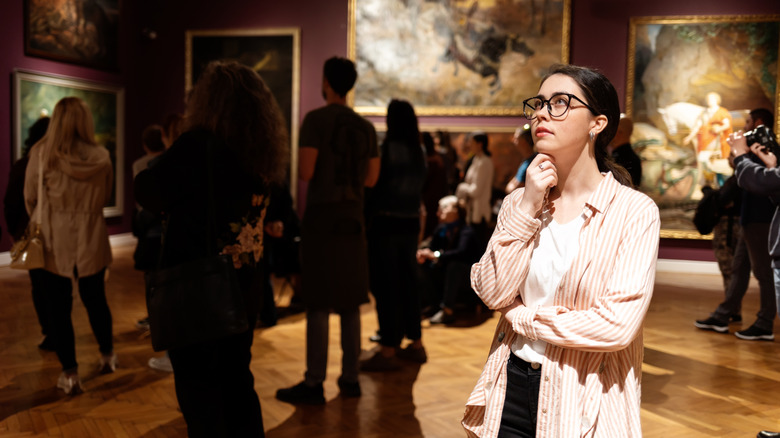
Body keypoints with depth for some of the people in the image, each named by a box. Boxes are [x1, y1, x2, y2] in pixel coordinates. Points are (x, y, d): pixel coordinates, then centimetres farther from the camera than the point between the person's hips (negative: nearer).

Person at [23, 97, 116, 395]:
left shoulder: (42, 153, -10)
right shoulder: (101, 156, -6)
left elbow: (30, 199, 0)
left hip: (54, 241, -2)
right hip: (91, 239, 2)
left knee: (58, 307, 7)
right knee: (95, 300, 19)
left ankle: (70, 374, 11)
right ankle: (107, 356, 34)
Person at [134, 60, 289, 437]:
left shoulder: (198, 145, -18)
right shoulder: (261, 154, 0)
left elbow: (148, 194, -11)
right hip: (243, 287, 6)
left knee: (197, 388, 8)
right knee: (236, 378, 21)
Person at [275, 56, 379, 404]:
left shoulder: (316, 119, -7)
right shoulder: (366, 127, 10)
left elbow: (306, 172, -14)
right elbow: (371, 179, 12)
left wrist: (299, 163, 7)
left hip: (322, 216, -5)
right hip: (352, 218, 5)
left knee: (318, 303, -3)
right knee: (350, 302, 11)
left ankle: (314, 384, 0)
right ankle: (350, 378, 17)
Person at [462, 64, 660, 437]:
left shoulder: (635, 211, -11)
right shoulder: (518, 201, 3)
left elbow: (618, 325, -19)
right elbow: (493, 293, -8)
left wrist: (525, 319, -9)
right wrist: (527, 209, -13)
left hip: (584, 402, -3)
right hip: (511, 387, 4)